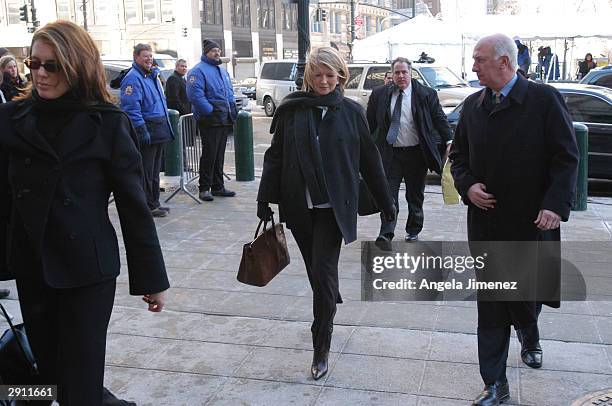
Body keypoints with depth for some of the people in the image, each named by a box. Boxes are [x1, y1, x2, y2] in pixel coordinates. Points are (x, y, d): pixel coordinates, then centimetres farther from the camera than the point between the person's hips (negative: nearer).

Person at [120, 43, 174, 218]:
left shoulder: (153, 75, 18)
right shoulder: (133, 78, -11)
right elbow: (131, 108, -19)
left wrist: (166, 126, 21)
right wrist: (142, 130, -23)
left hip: (159, 130, 10)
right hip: (147, 131, -9)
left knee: (155, 169, 15)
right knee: (146, 170, -3)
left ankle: (154, 203, 24)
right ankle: (147, 206, 3)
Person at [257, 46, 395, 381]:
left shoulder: (351, 112, 0)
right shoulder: (291, 110, 1)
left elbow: (369, 160, 6)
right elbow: (275, 156, 3)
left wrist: (386, 202, 9)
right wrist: (265, 199, -1)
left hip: (333, 206, -2)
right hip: (299, 205, 2)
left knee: (323, 274, -6)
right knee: (316, 271, 13)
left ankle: (321, 349, 5)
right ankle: (327, 314, 40)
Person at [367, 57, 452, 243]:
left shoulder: (426, 94, -1)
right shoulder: (379, 94, 4)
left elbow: (440, 119, 1)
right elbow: (370, 122, 9)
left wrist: (448, 141, -7)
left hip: (416, 153, 0)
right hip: (390, 153, 0)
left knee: (415, 195, 12)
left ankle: (413, 231, 27)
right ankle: (386, 234, -3)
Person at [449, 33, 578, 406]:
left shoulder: (544, 99, -7)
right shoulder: (473, 105, 7)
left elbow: (567, 157, -8)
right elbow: (458, 154, 15)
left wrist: (556, 205, -17)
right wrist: (467, 185, -4)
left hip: (532, 221, -3)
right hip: (486, 221, 3)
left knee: (526, 294, 10)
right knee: (490, 306, 5)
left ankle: (529, 335, 48)